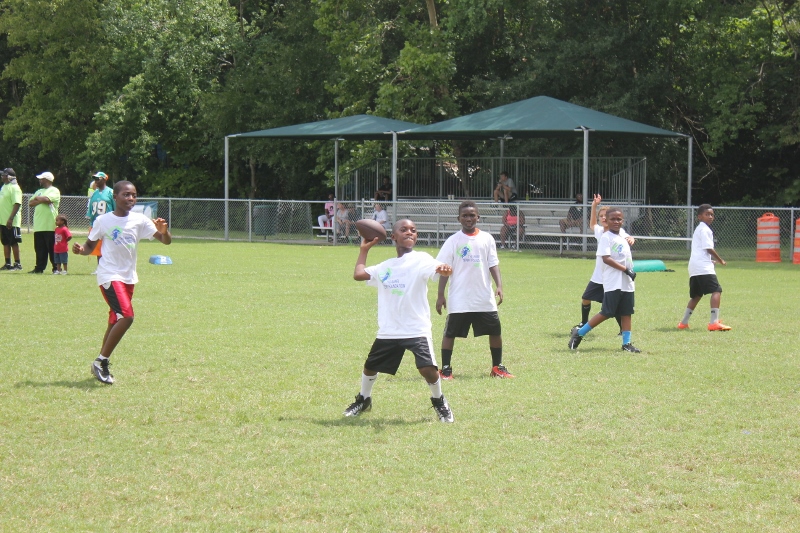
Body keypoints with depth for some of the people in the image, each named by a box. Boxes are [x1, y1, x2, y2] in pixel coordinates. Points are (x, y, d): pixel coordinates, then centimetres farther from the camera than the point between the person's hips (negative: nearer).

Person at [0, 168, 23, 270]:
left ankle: (17, 264, 1)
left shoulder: (14, 188, -14)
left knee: (14, 243, -4)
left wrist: (11, 219, -26)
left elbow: (17, 204, -21)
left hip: (11, 222, -9)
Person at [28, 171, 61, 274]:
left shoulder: (54, 191, -1)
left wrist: (38, 199, 0)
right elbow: (30, 203, 14)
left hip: (50, 226, -7)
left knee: (52, 248, -5)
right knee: (39, 249, 5)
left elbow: (47, 199, -18)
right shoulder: (39, 191, 22)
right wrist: (41, 200, -3)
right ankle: (39, 268, 7)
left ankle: (56, 268, 0)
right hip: (38, 226, 7)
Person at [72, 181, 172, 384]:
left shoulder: (139, 220, 2)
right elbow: (90, 246, 7)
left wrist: (163, 231, -24)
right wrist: (80, 249, -16)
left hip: (129, 277, 5)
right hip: (109, 276, -5)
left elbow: (166, 241, -1)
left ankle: (101, 364, 25)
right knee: (127, 316, -21)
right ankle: (101, 362, -12)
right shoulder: (103, 221, -4)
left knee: (115, 321, 11)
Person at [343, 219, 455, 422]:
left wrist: (444, 269, -47)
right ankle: (364, 400, 43)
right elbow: (358, 274, 16)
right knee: (370, 366, 15)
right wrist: (364, 249, 23)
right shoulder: (385, 267, 14)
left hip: (417, 329, -5)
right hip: (388, 331, 5)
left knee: (427, 369, -19)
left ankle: (439, 401, 9)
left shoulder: (420, 260, -4)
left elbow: (437, 268, -23)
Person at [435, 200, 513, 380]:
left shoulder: (487, 239, 5)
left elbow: (493, 264, 6)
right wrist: (440, 295, -5)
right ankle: (445, 368, 8)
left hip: (485, 298, 3)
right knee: (450, 332, -1)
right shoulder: (453, 241, -2)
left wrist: (499, 286, -7)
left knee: (495, 331, 5)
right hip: (459, 300, -2)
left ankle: (497, 367, 20)